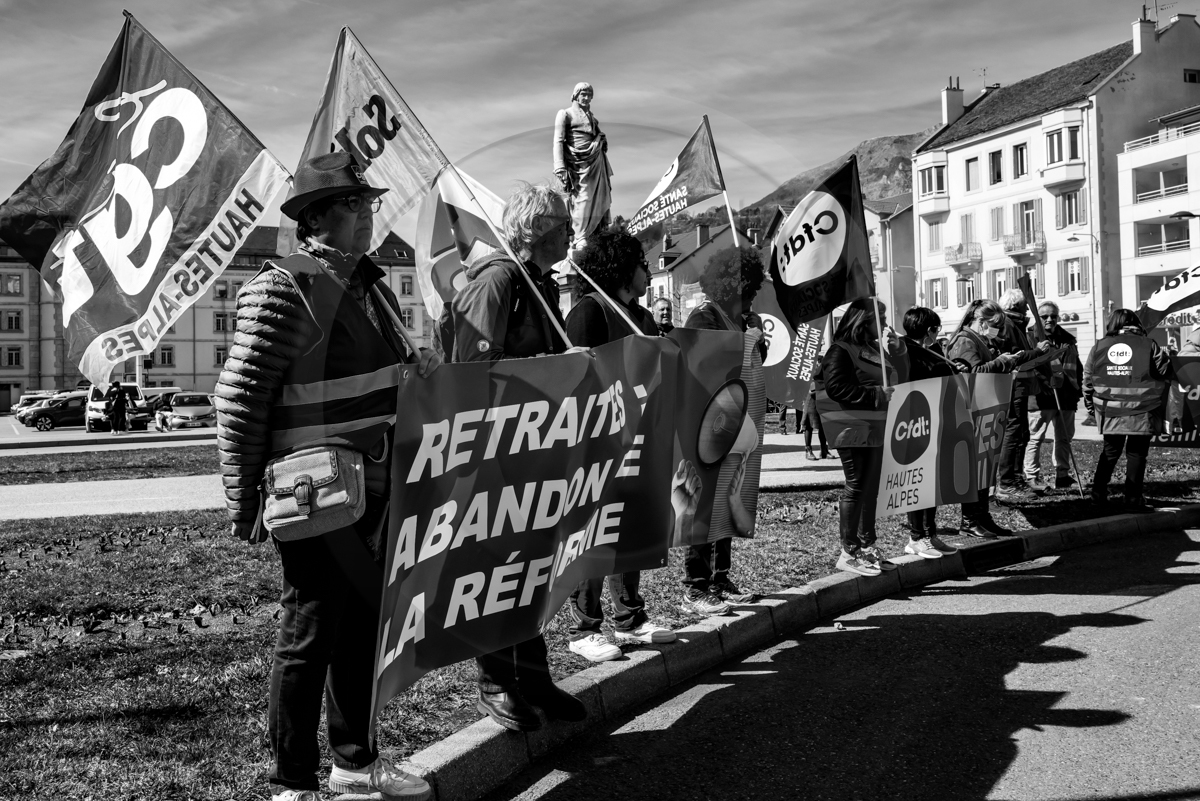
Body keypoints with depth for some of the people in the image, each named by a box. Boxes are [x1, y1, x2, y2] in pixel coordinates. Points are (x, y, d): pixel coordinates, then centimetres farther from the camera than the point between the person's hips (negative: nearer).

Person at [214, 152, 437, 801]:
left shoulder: (371, 286, 11)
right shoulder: (282, 291, -14)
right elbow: (240, 400, -15)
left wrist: (418, 365, 7)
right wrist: (244, 502, -14)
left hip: (372, 491, 8)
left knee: (362, 625, 18)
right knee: (310, 635, 2)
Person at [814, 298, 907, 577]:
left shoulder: (872, 350, 18)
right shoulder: (841, 350, -9)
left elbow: (895, 378, 21)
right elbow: (837, 388, -20)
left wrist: (896, 350, 8)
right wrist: (877, 395, -20)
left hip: (874, 429, 9)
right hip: (853, 429, -9)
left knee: (871, 489, 12)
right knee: (856, 487, -7)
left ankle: (867, 546, 20)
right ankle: (849, 552, -2)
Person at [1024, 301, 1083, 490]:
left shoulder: (1068, 339, 15)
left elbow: (1077, 367, 21)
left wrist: (1079, 389, 16)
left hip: (1066, 396, 6)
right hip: (1041, 396, -6)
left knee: (1065, 437, 11)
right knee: (1036, 437, -3)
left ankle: (1062, 474, 20)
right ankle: (1032, 475, 4)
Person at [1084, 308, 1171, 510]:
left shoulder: (1099, 347, 4)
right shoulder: (1148, 345, -5)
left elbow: (1087, 378, 7)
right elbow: (1165, 372, 1)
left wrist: (1090, 402, 20)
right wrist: (1166, 357, 22)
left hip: (1109, 412, 3)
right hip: (1141, 412, -3)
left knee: (1110, 450, 17)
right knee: (1136, 453, 8)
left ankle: (1098, 491, 13)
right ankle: (1133, 496, 7)